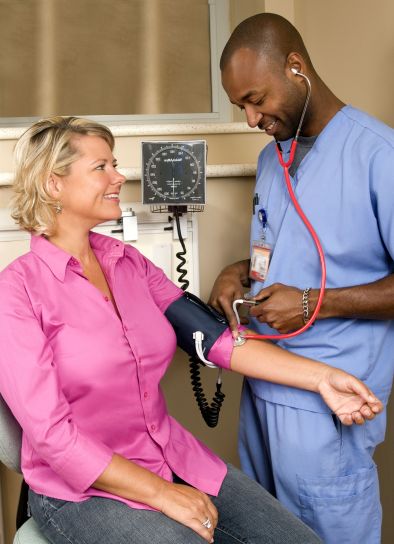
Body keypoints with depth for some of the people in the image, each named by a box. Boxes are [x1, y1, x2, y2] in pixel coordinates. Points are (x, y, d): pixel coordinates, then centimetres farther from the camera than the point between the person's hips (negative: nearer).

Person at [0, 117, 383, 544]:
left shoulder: (129, 263, 5)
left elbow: (213, 336, 0)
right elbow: (50, 434, -17)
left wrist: (320, 376, -9)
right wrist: (162, 495, -17)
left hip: (173, 457, 6)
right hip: (82, 491, -5)